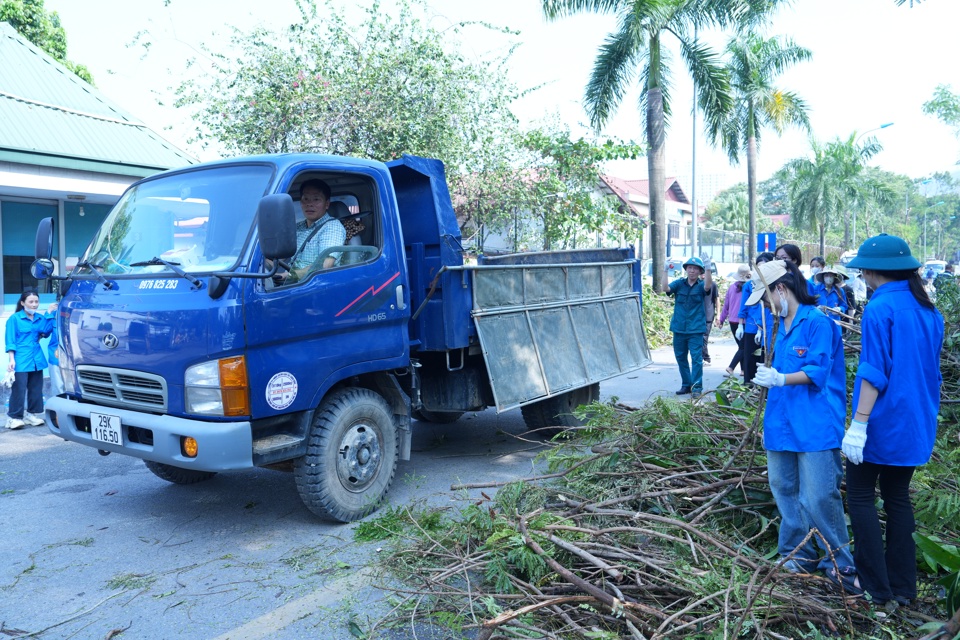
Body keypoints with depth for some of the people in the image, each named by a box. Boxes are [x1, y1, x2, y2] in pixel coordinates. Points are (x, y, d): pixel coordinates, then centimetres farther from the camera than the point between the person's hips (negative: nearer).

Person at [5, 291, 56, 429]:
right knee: (19, 389, -7)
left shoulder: (40, 318, 12)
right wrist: (12, 359, -11)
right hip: (21, 360, -5)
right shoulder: (14, 318, 0)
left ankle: (32, 414, 19)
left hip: (37, 360, 5)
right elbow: (10, 341, -3)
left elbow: (45, 330, -7)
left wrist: (49, 314, -11)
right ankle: (14, 417, 0)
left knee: (36, 389, 9)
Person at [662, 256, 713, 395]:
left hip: (696, 329, -3)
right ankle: (686, 384, 25)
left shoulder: (701, 285, 0)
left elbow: (708, 286, -23)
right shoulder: (679, 283, 5)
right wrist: (666, 271, -25)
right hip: (679, 328, 3)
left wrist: (708, 269, -38)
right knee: (681, 357, 12)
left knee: (696, 358, -6)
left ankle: (697, 386, 0)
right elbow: (666, 288, -13)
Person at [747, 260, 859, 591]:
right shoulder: (781, 325, 14)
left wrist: (781, 379, -26)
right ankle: (798, 555, 28)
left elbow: (818, 372, -17)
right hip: (781, 424, 9)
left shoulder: (817, 322, -12)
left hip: (814, 425, -9)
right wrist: (769, 376, 12)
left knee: (818, 496, -7)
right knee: (784, 489, 14)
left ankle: (840, 564, 11)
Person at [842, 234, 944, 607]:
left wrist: (858, 425, -18)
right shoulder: (929, 311, 8)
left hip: (882, 423, -8)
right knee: (898, 497, 16)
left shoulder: (880, 309, -16)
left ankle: (876, 586, 8)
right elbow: (931, 371, 15)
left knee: (860, 497, 4)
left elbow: (874, 372, -20)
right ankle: (902, 585, 22)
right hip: (916, 424, 8)